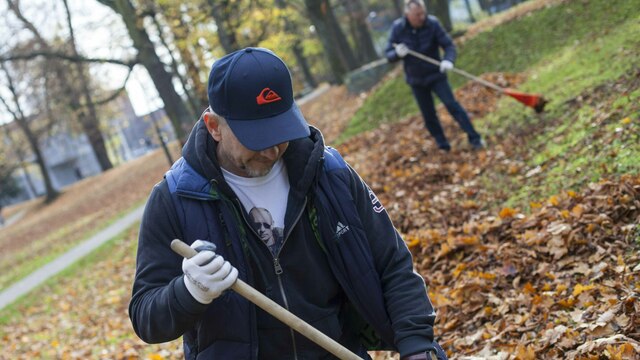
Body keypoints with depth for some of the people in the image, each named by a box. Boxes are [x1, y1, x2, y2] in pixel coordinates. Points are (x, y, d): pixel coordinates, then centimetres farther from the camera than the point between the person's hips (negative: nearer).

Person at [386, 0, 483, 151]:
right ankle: (443, 146, 22)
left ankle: (474, 138, -8)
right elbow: (388, 55, -7)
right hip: (416, 80, 2)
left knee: (451, 104, -13)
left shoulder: (432, 24, -17)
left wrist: (448, 60, -36)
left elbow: (448, 45, -15)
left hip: (436, 75, -2)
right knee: (428, 116, 8)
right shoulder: (398, 28, -13)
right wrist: (397, 53, -31)